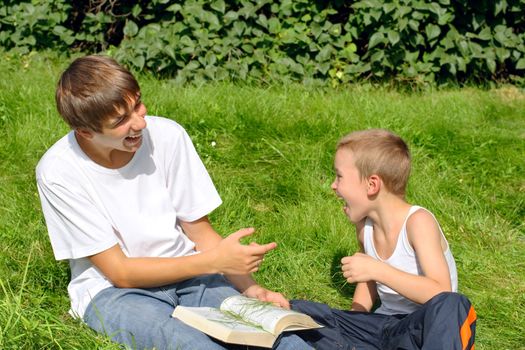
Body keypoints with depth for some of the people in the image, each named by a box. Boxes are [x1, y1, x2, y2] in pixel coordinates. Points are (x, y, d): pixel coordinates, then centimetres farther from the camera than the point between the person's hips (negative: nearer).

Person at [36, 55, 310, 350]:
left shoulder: (167, 135, -9)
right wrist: (215, 260, -22)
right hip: (113, 290, -2)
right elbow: (119, 272, -14)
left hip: (185, 272, 3)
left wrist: (249, 287, -13)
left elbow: (199, 230, 2)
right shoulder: (58, 172, -16)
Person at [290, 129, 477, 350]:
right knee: (297, 310, -6)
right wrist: (352, 324, 6)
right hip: (383, 326, 6)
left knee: (453, 307, -41)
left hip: (420, 330, -6)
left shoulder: (417, 222, -16)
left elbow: (441, 294, -28)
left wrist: (376, 269, -30)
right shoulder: (365, 226, 2)